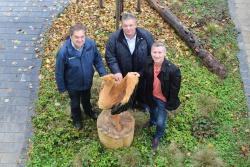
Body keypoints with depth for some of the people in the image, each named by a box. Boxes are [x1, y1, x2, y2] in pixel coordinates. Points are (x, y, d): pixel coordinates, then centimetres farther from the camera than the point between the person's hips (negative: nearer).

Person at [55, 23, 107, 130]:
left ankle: (88, 111, 67)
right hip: (73, 84, -3)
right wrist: (61, 87, -9)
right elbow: (59, 72, -19)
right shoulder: (64, 51, -34)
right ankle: (77, 119, 58)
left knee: (86, 99, 33)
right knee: (75, 103, 27)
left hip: (88, 81, 3)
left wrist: (104, 74, -11)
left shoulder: (91, 44, -26)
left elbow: (98, 60, -7)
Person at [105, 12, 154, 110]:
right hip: (123, 75, 0)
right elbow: (110, 56, -13)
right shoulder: (114, 38, -20)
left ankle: (142, 104, 58)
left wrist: (142, 72, -20)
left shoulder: (146, 36, -20)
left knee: (142, 91, 27)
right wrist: (116, 72, -26)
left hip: (142, 75, 1)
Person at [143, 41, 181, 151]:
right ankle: (152, 121, 68)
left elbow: (175, 89, -21)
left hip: (163, 100, -4)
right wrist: (147, 96, 1)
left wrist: (170, 104, -14)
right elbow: (146, 81, -2)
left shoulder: (173, 70, -32)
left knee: (160, 121, 13)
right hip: (151, 96, 4)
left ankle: (157, 137, 45)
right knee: (152, 111, 33)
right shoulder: (148, 65, -19)